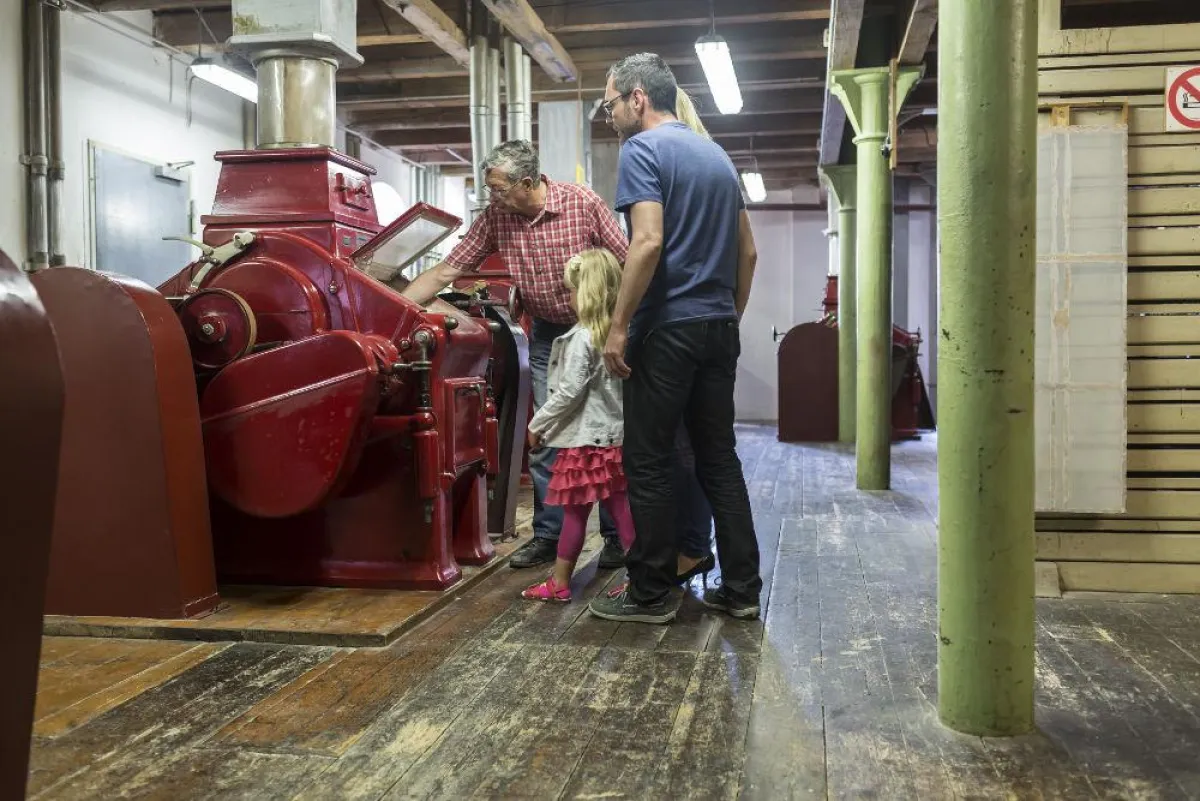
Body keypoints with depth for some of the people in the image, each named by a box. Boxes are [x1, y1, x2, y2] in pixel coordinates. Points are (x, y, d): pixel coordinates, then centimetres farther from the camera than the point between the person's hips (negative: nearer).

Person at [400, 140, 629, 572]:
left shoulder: (583, 203, -17)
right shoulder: (495, 217, -7)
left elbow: (626, 261, -12)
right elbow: (445, 271, -5)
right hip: (547, 335, 4)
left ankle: (617, 535, 15)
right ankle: (547, 535, 16)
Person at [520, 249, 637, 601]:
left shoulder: (582, 338, -15)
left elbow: (568, 393, -17)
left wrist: (537, 425, -5)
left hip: (586, 440, -7)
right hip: (617, 436, 7)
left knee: (575, 512, 3)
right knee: (621, 508, 9)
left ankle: (559, 583, 14)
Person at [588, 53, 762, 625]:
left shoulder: (642, 149, -6)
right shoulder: (716, 155, 18)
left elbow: (648, 241, -19)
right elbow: (748, 251, 19)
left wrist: (618, 326, -16)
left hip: (667, 329, -8)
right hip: (720, 329, 8)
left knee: (647, 463, 1)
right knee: (719, 458, 11)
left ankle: (652, 594, 7)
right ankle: (741, 588, 15)